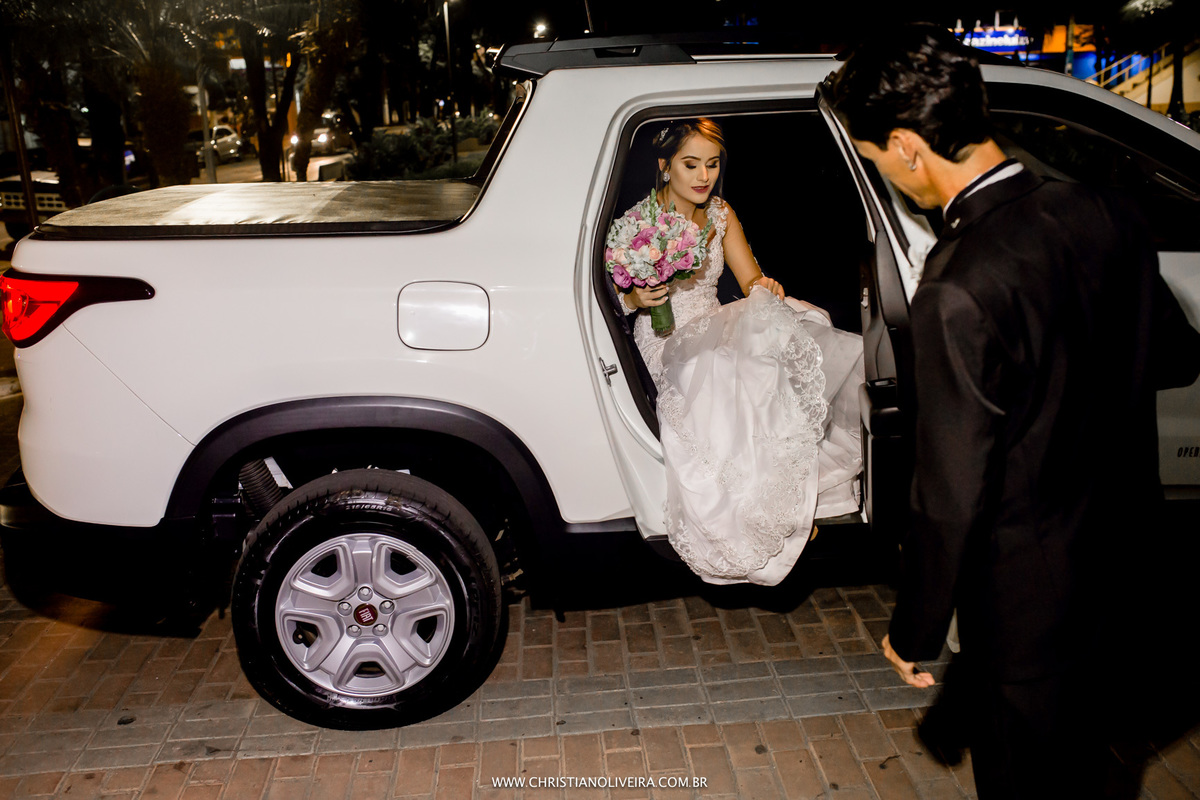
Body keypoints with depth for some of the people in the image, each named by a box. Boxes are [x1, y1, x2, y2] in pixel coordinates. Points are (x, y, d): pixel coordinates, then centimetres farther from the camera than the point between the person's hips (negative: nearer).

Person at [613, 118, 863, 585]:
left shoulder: (721, 215, 11)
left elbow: (750, 278, 6)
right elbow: (613, 297, -5)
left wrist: (763, 287, -18)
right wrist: (636, 298, -28)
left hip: (714, 332, 6)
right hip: (666, 344, -6)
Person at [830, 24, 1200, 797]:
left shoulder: (959, 291, -32)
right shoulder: (1107, 216, -9)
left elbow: (952, 495, -25)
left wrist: (914, 631, -11)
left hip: (1025, 596, -7)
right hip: (1121, 555, 7)